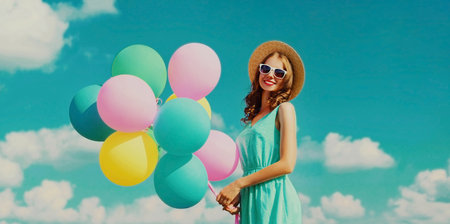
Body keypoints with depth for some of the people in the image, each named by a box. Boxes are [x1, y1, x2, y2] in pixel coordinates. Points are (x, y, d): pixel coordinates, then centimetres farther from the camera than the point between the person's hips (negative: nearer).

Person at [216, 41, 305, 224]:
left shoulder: (284, 109, -1)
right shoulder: (251, 117, 16)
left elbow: (287, 164, -10)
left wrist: (238, 184, -8)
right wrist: (237, 195, -2)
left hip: (275, 199, -5)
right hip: (250, 202, 5)